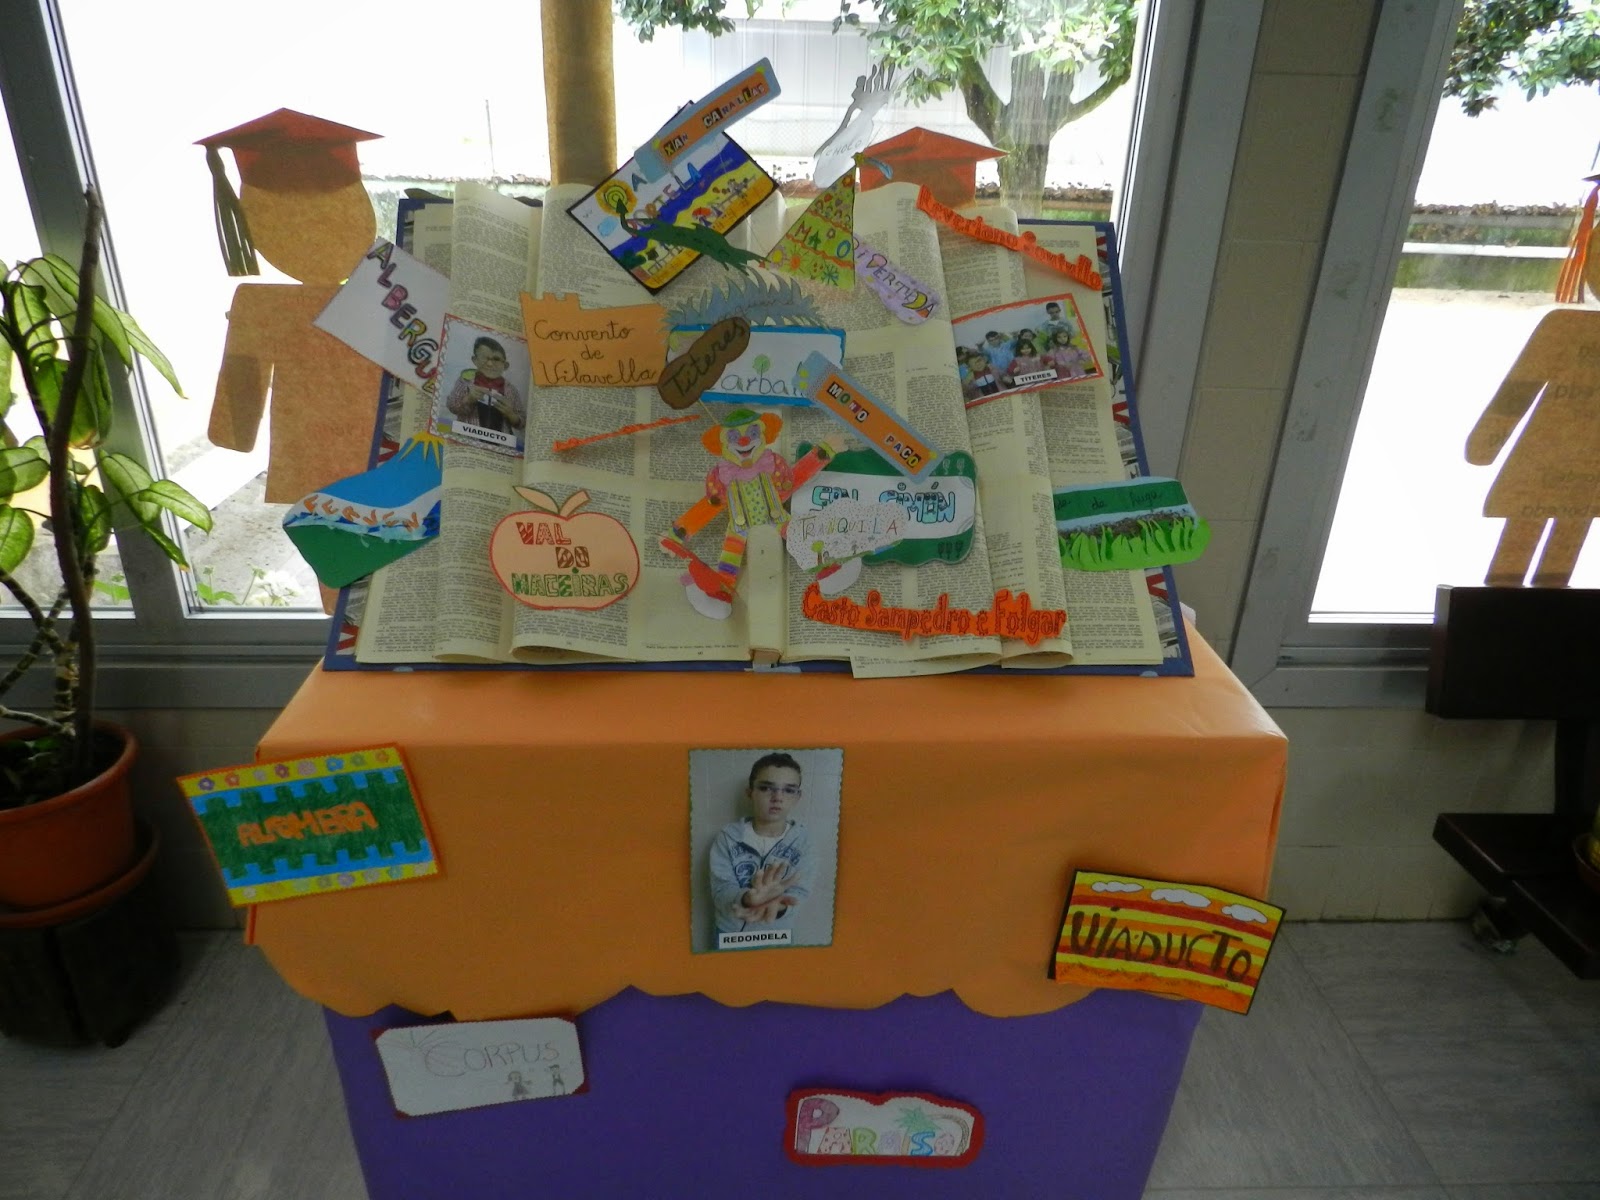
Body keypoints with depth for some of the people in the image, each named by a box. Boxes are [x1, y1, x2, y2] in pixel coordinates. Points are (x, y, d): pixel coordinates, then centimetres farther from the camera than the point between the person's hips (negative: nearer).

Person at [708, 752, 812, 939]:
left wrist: (778, 905, -38)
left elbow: (800, 891, -16)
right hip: (731, 931, 0)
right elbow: (721, 890, -19)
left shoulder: (801, 838, -11)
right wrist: (747, 899, -41)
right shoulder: (728, 836, -14)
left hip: (776, 935, 0)